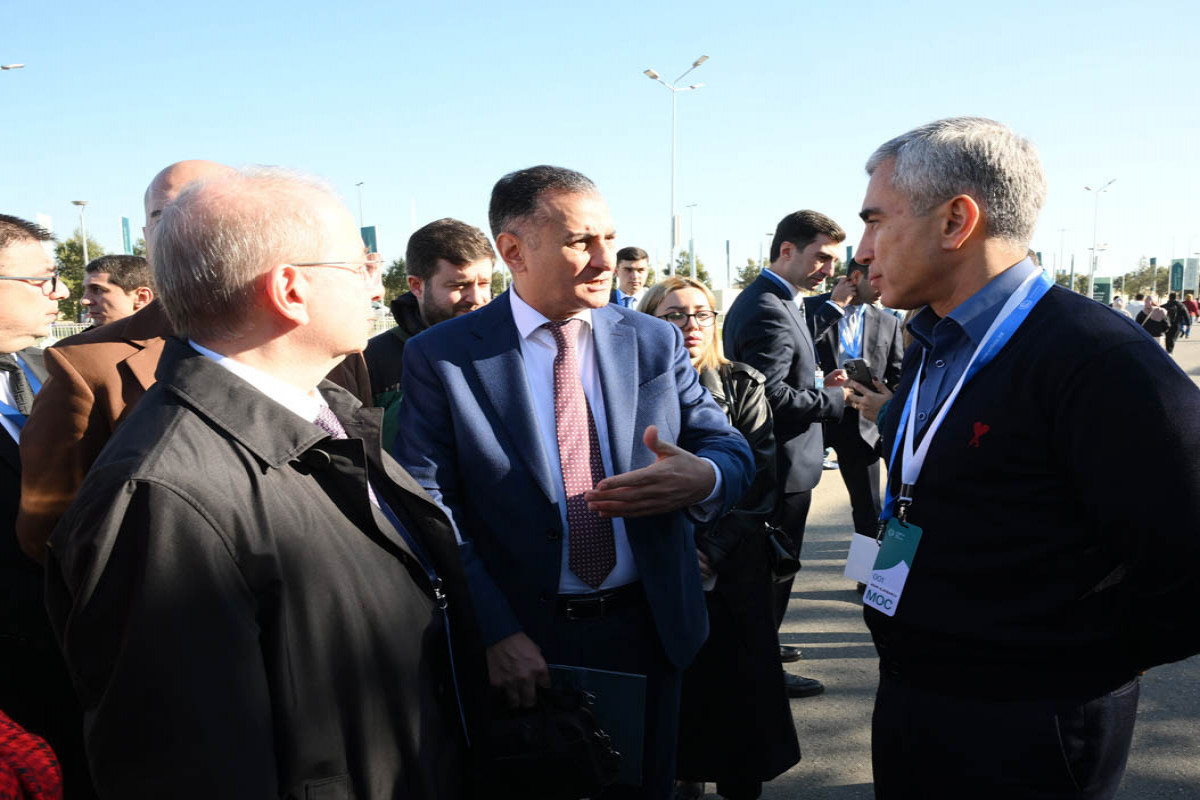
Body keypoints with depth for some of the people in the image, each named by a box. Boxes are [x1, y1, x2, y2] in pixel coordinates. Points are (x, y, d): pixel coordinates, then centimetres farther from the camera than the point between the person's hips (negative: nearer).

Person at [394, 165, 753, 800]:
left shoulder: (656, 342, 3)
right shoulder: (440, 358, -7)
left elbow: (731, 449, 4)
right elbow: (427, 508, -12)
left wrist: (704, 479, -20)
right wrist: (496, 632, -20)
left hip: (647, 631, 3)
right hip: (517, 647, -3)